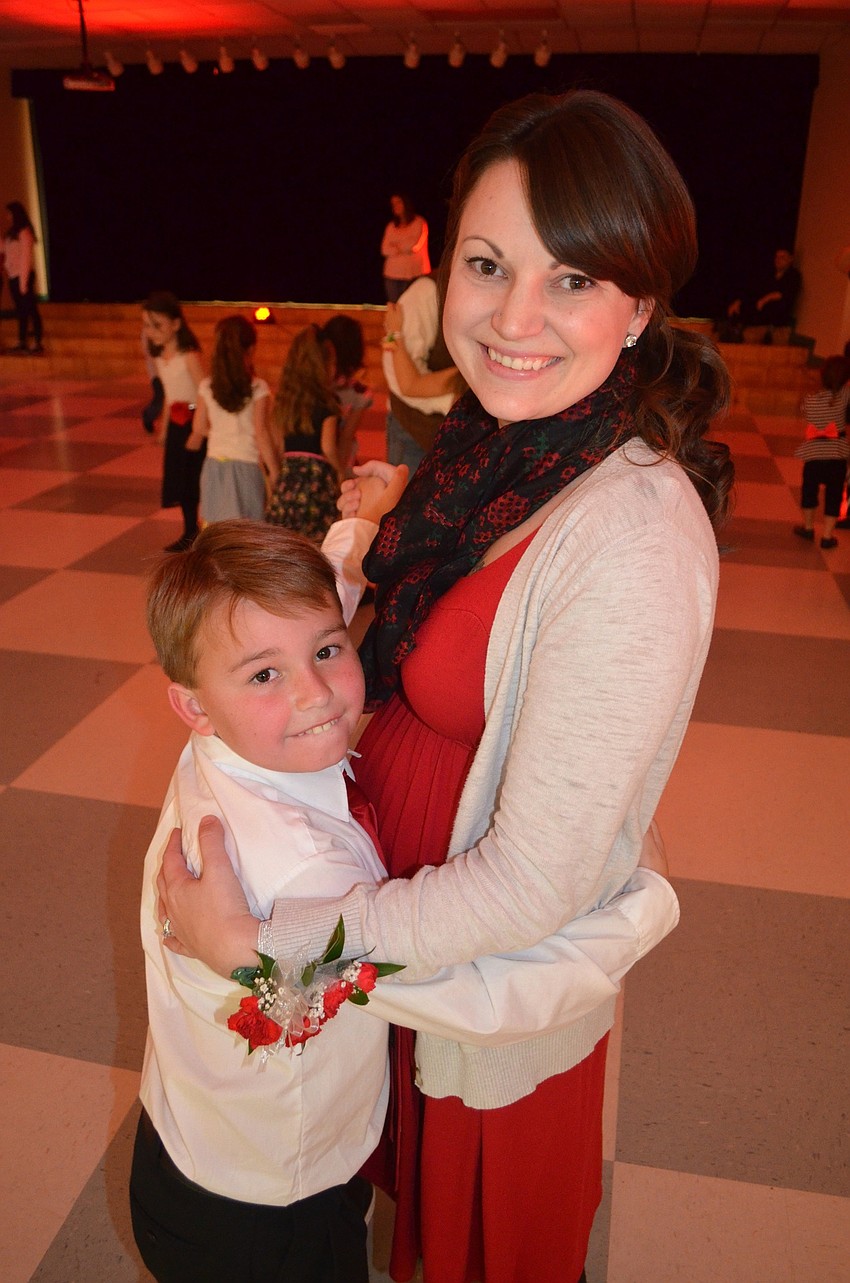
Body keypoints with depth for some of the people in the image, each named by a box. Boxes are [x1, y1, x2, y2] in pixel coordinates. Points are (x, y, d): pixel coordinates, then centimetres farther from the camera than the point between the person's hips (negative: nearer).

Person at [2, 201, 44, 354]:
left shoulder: (24, 232, -8)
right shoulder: (11, 232, 14)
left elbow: (26, 258, -11)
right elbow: (10, 256, 12)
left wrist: (23, 282, -13)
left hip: (23, 276, -8)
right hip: (13, 276, 8)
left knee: (30, 310, -5)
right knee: (21, 311, 9)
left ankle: (38, 344, -4)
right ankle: (22, 343, 13)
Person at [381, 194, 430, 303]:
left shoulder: (419, 222, 5)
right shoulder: (391, 226, 17)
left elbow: (415, 244, -7)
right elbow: (384, 249, 7)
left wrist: (397, 246, 6)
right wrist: (398, 250, -9)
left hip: (412, 274, -4)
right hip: (392, 274, 4)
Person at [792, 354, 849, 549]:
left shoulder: (809, 400, -7)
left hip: (813, 453, 1)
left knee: (809, 490, 21)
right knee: (833, 495, 11)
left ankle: (808, 527, 36)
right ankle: (827, 536, 14)